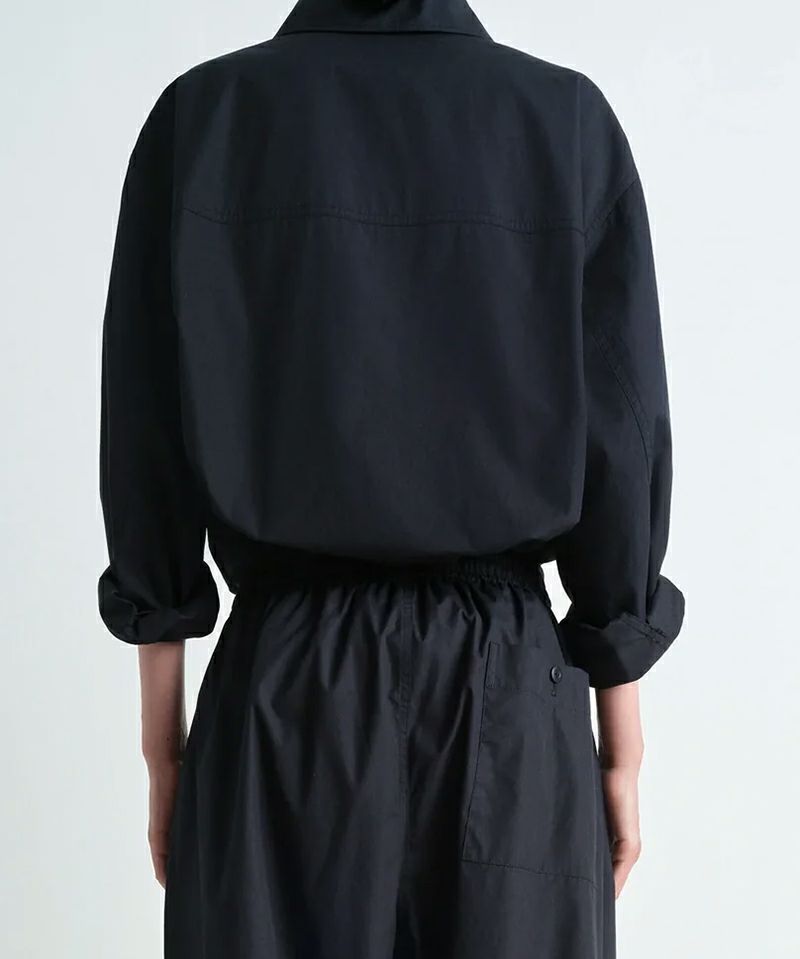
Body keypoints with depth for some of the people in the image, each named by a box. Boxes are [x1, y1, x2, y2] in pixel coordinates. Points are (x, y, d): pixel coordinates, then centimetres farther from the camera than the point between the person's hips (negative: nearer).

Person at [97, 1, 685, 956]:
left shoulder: (204, 113, -3)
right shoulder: (569, 119, -3)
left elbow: (150, 445, -2)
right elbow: (621, 449, -3)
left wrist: (162, 744, 6)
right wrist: (621, 746, 6)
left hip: (280, 690, 0)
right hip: (507, 695, 0)